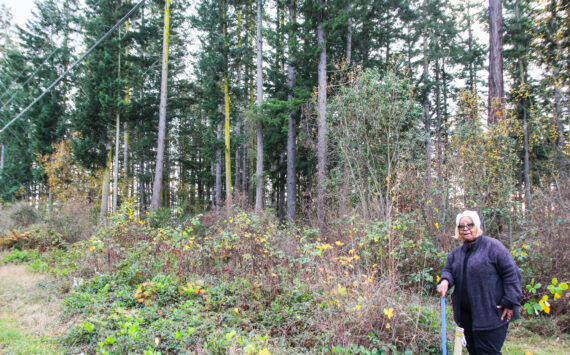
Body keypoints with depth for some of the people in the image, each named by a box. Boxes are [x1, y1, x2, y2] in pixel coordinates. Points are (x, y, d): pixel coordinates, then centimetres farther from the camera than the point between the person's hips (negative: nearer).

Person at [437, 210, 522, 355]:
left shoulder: (492, 246, -8)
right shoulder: (456, 253, 13)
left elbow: (511, 273, -10)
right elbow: (448, 270, 13)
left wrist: (510, 302, -14)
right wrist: (445, 281, -12)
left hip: (491, 314, -7)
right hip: (467, 314, 7)